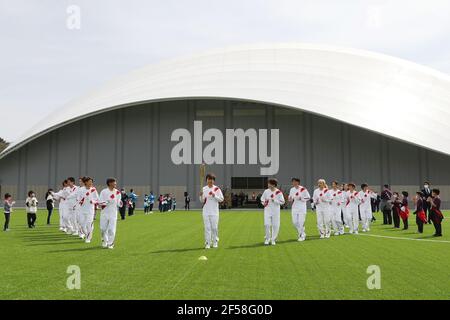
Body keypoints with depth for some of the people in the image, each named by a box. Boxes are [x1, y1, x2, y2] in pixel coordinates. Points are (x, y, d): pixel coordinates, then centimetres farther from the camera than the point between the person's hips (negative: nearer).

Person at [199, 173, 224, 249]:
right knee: (207, 227, 0)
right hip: (206, 211, 1)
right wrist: (201, 196, -13)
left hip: (214, 211, -1)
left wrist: (214, 196, -15)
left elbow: (221, 199, -2)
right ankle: (207, 243, 4)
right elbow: (202, 201, 7)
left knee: (214, 227, 2)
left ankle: (215, 242, 16)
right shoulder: (204, 189, 5)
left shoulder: (217, 189, -1)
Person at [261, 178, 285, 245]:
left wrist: (274, 200, -18)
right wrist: (263, 203, -5)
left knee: (275, 225, 1)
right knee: (267, 224, -7)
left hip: (276, 211, -1)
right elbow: (262, 198, 15)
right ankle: (267, 239, 10)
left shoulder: (279, 192, -7)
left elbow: (282, 202, -6)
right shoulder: (266, 191, 2)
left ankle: (273, 239, 16)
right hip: (267, 210, 2)